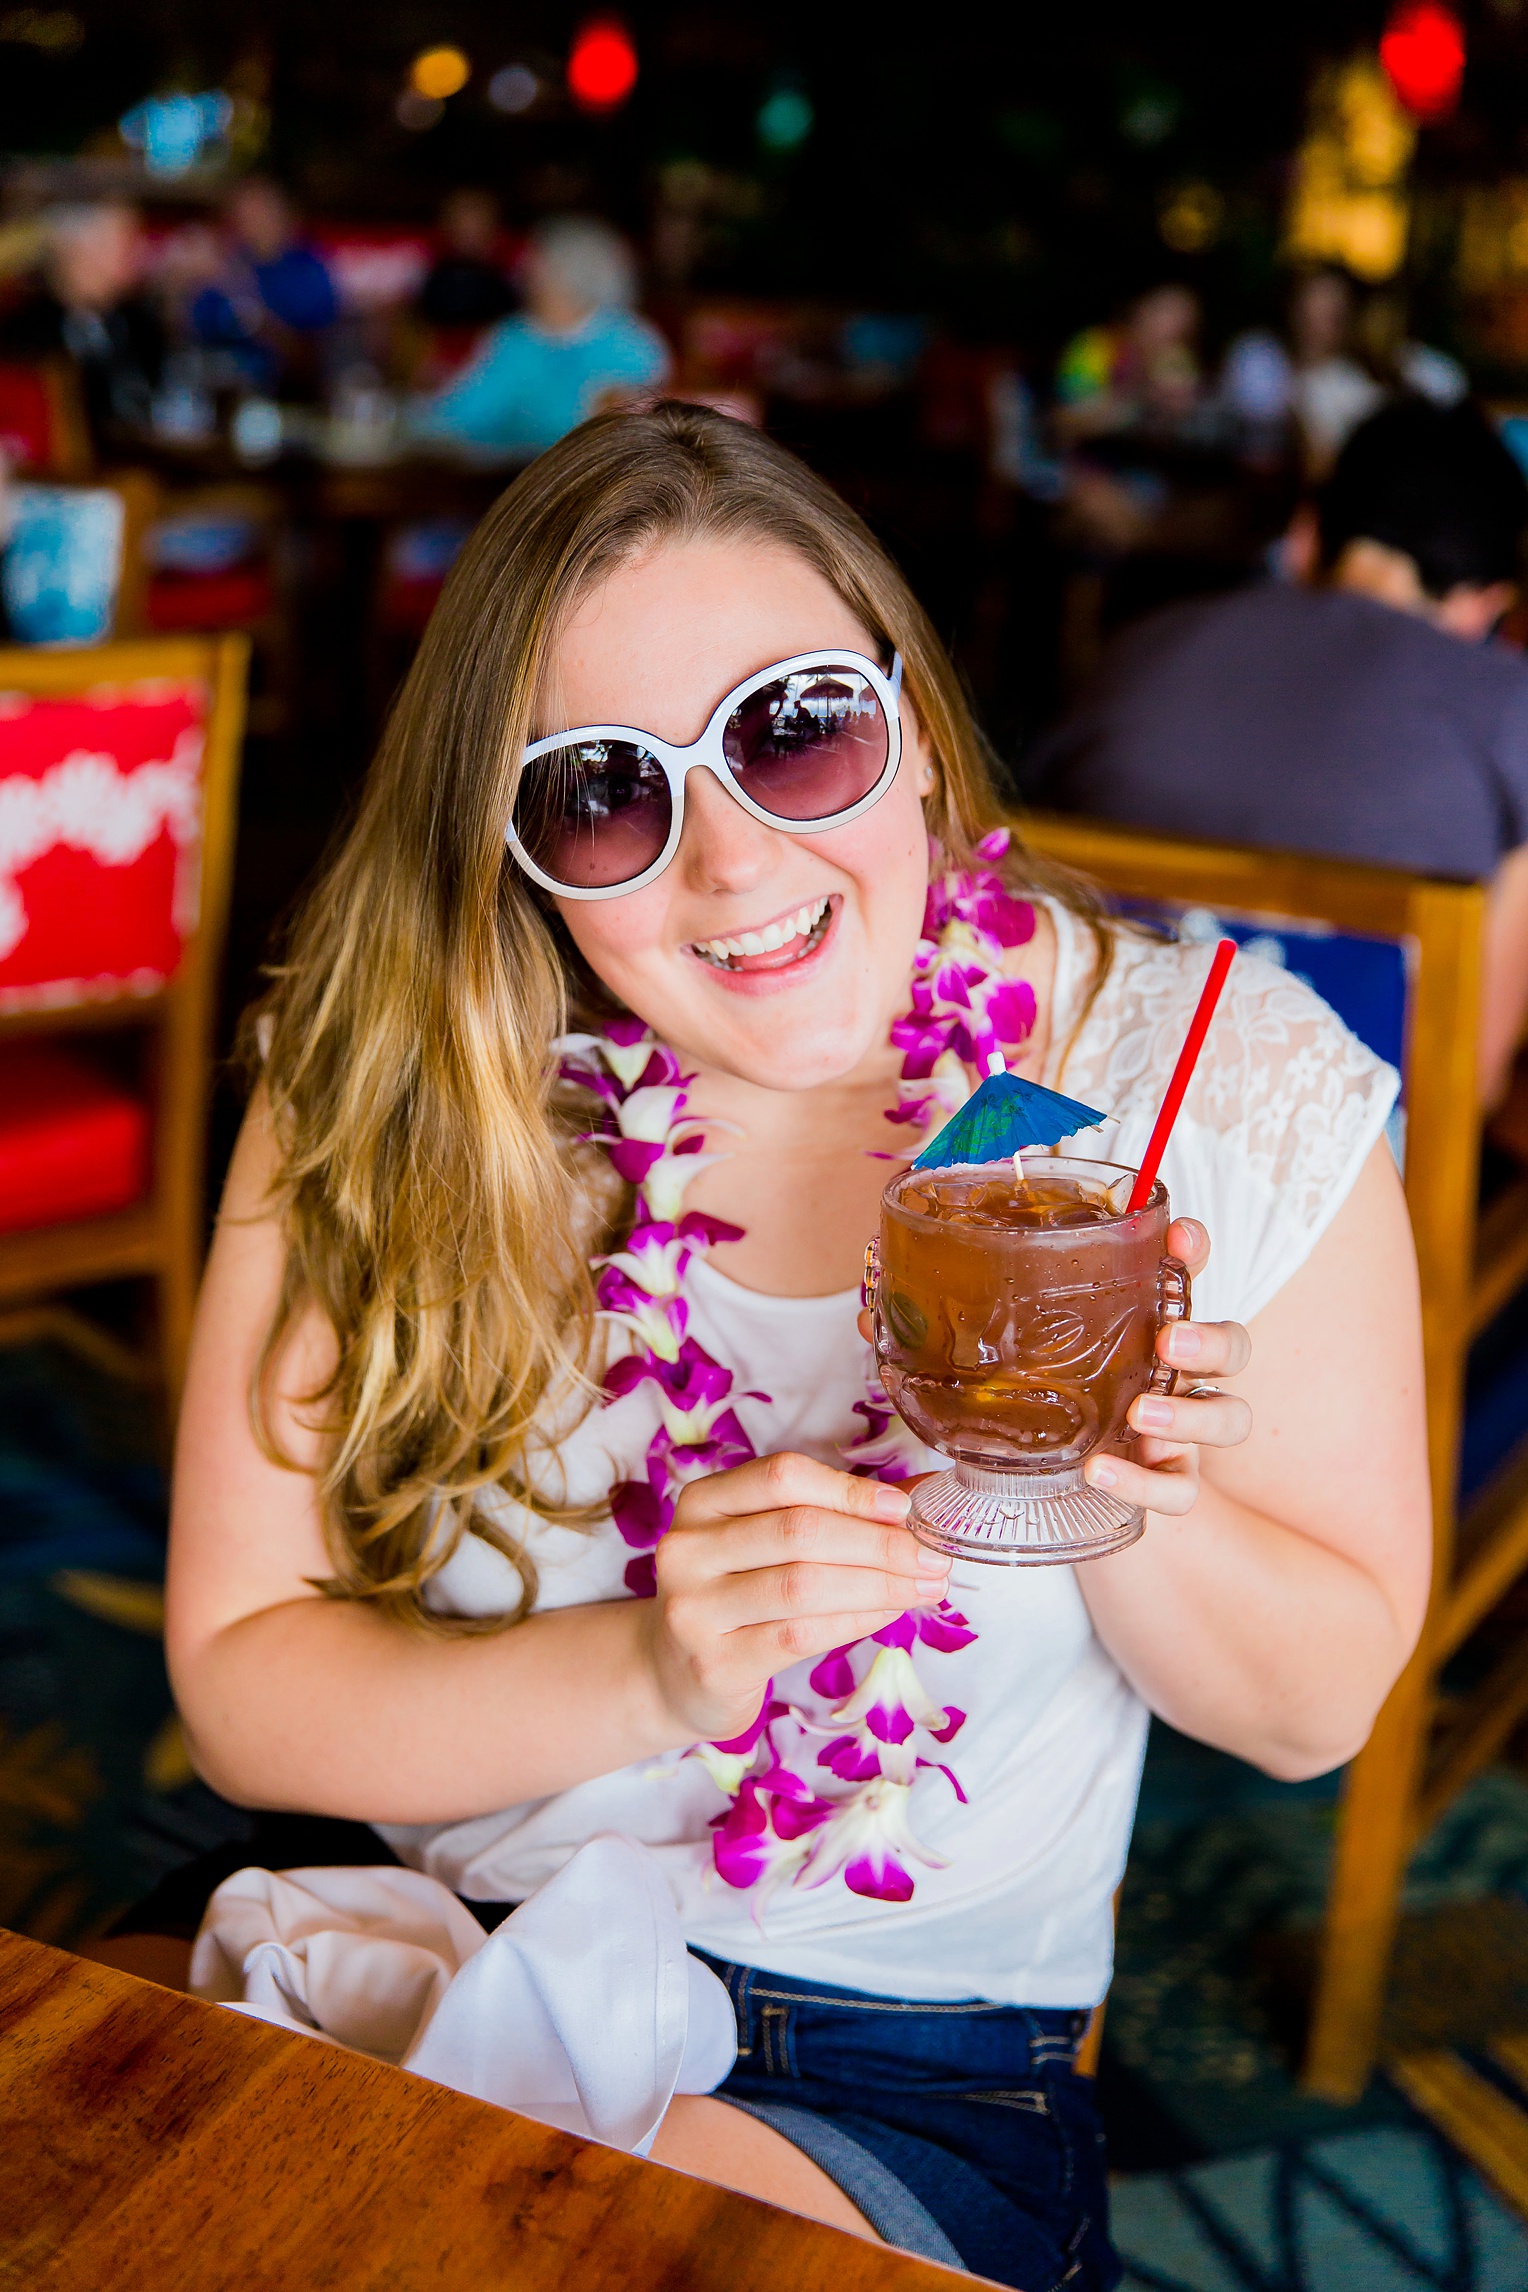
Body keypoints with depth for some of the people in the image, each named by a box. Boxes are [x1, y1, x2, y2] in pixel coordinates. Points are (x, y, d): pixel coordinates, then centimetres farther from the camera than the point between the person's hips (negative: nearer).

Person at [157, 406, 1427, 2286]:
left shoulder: (1229, 1090, -11)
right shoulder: (389, 1081, -9)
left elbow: (1321, 1705, -2)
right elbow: (242, 1686, -7)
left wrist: (1119, 1509, -24)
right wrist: (649, 1670, -24)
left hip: (904, 2081, -1)